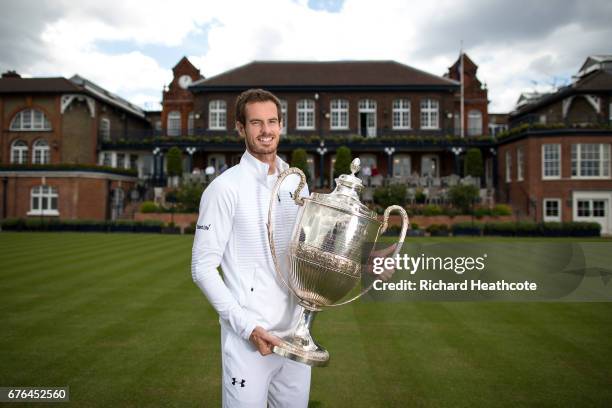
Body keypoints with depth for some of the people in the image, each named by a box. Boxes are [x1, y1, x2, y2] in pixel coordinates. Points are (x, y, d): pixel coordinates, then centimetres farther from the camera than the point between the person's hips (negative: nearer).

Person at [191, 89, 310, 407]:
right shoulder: (226, 187, -11)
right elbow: (203, 269, -11)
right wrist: (248, 326, -17)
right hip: (248, 339, -5)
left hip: (297, 333, 6)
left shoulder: (297, 184, 7)